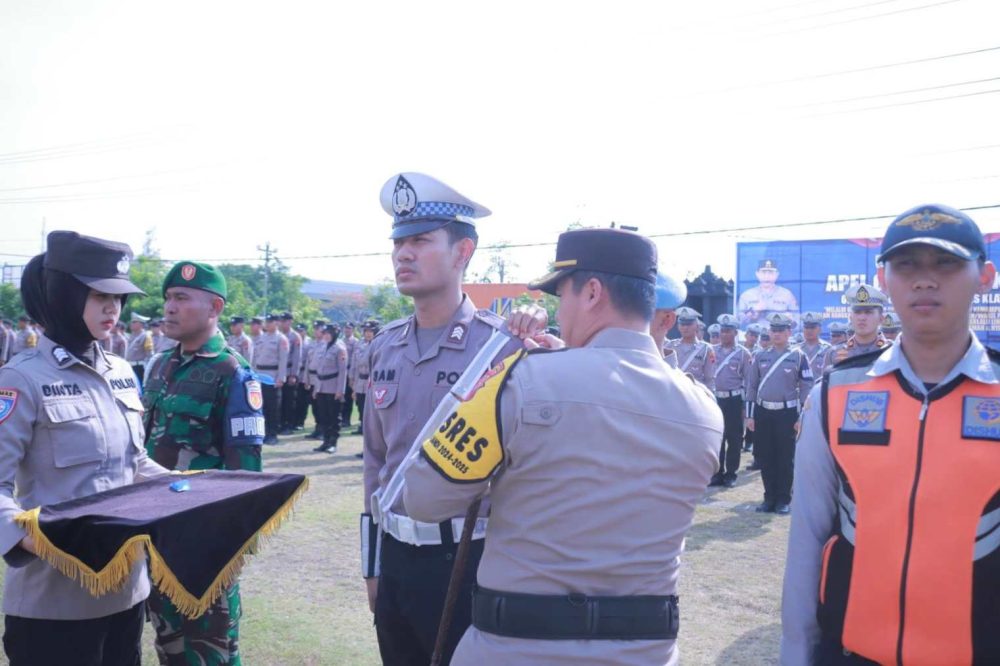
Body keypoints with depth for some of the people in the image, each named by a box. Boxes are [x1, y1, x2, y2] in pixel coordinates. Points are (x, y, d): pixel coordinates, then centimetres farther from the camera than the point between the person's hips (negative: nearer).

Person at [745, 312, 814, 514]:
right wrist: (750, 415, 5)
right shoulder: (760, 357, 7)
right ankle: (770, 497, 17)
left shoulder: (799, 357, -2)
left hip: (786, 413, -3)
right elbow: (751, 386, 10)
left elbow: (806, 388, -3)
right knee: (764, 457, 6)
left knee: (785, 458, 2)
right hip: (762, 412, 3)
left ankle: (784, 499, 12)